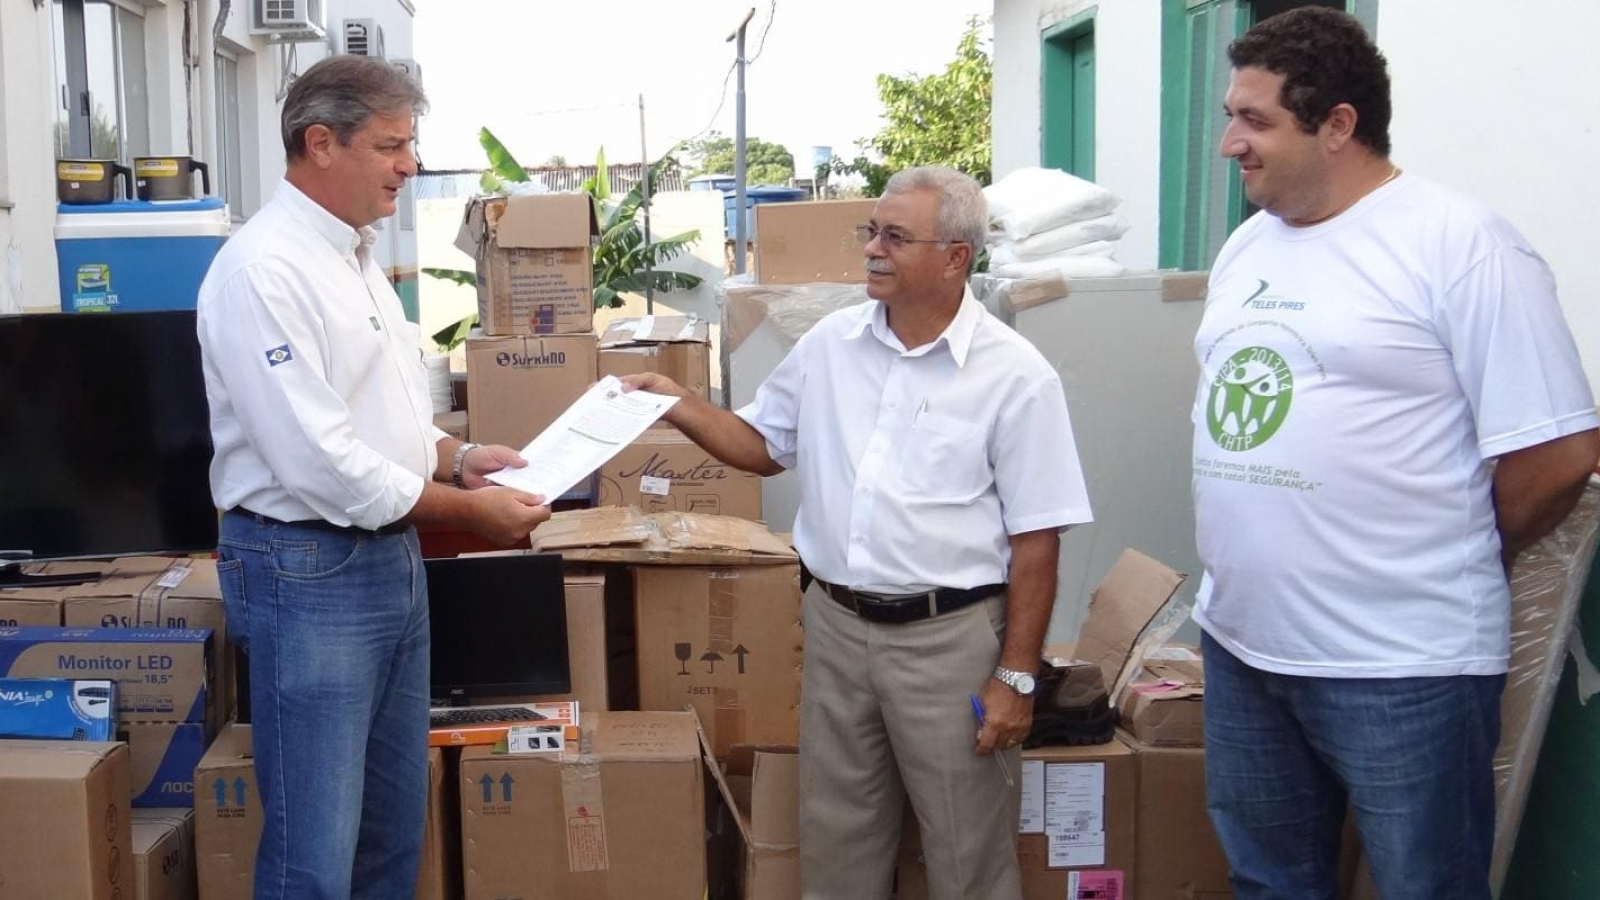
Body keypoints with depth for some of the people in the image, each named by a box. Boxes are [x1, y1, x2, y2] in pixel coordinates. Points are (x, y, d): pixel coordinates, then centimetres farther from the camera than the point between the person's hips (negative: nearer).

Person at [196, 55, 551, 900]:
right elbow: (317, 461, -23)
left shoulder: (355, 256, 12)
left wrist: (459, 457, 5)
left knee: (394, 825, 17)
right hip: (308, 570, -9)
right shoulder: (263, 269, -18)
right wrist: (466, 509, -16)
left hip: (391, 559, 9)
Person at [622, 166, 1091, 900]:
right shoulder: (829, 344, 4)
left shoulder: (1014, 375, -10)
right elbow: (764, 446, 16)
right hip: (835, 625, 5)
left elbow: (1035, 541, -9)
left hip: (950, 636, -4)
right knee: (835, 836, 17)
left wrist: (1016, 675, -11)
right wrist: (681, 408, -1)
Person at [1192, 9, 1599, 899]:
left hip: (1402, 665, -7)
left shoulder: (1458, 242, -13)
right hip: (1240, 643, 7)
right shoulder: (1246, 246, 10)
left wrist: (1457, 563, 0)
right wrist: (1265, 562, 12)